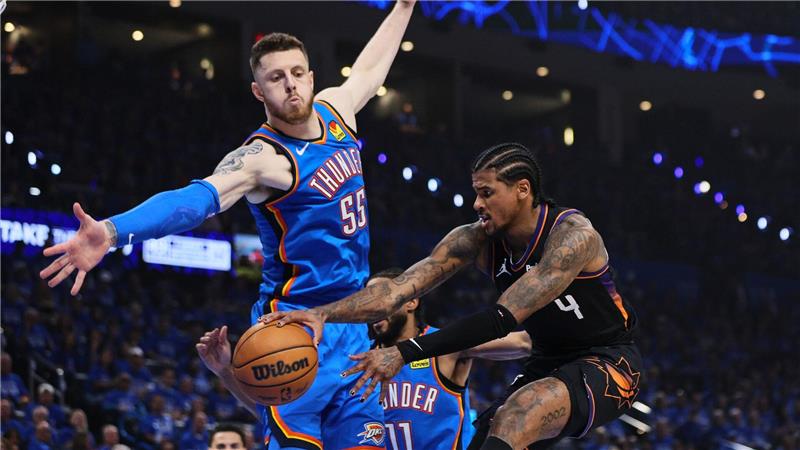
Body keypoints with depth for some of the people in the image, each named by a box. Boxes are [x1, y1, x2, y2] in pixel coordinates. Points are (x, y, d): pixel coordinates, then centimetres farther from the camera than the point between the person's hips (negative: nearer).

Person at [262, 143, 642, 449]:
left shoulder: (574, 236, -27)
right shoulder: (476, 240, -7)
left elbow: (502, 320, -32)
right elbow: (397, 290, -18)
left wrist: (405, 353, -36)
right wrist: (323, 314, -35)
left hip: (608, 360, -8)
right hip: (550, 362, 8)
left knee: (518, 416, -33)